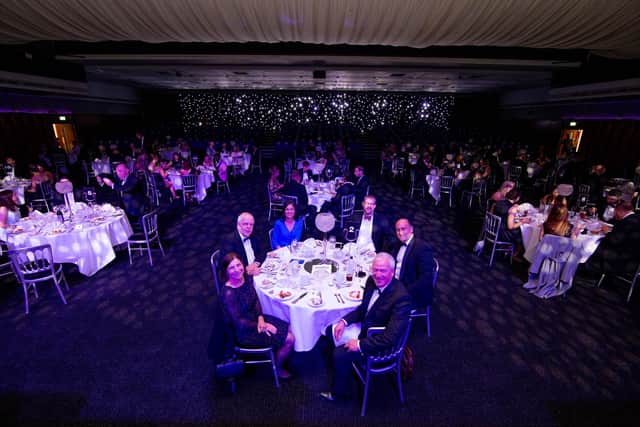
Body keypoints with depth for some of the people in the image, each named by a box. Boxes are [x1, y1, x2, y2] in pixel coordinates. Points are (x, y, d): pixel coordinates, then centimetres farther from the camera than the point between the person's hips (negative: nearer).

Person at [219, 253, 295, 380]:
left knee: (289, 329, 8)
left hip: (256, 318, 7)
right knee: (289, 339, -5)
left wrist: (261, 318, -10)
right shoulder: (228, 293, -31)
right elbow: (238, 322, -23)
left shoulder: (247, 278, -10)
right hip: (244, 332, -7)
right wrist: (262, 326, -15)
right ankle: (277, 368, 23)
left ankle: (278, 357, 33)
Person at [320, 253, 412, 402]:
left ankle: (340, 391, 12)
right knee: (330, 330, 9)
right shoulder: (372, 281, -9)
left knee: (340, 354, -17)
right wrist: (344, 321, -6)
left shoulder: (401, 297, -32)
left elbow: (391, 338, -31)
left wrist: (360, 344, -26)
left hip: (380, 344, -8)